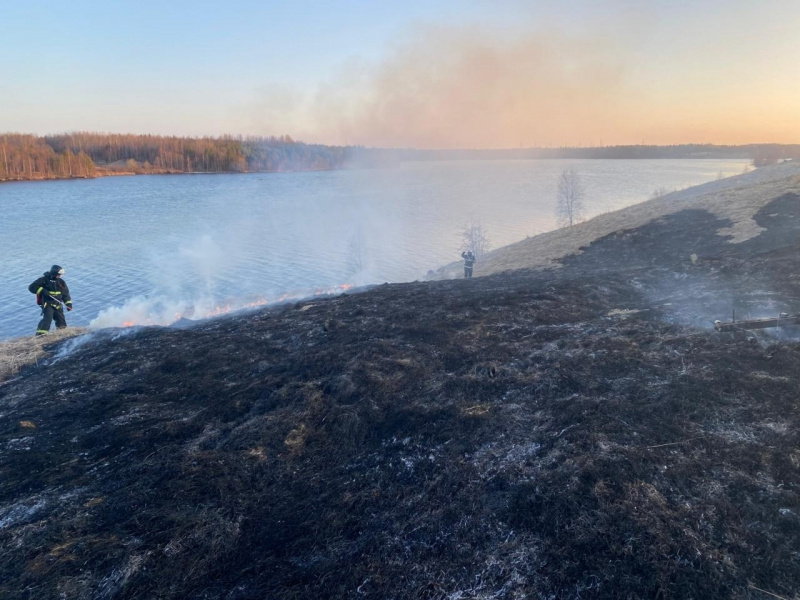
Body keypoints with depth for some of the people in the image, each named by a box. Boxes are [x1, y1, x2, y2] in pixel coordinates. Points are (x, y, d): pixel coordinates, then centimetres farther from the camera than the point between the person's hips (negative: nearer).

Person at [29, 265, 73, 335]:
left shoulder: (61, 282, 9)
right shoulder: (44, 280, -5)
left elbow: (65, 293, 14)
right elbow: (32, 287, -6)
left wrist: (68, 303, 4)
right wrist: (42, 291, -20)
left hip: (58, 304, 5)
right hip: (47, 304, -5)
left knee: (61, 319, 8)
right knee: (48, 317, -23)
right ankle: (40, 333, -23)